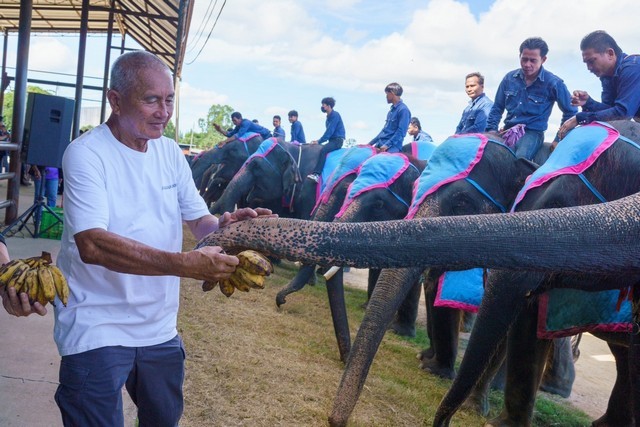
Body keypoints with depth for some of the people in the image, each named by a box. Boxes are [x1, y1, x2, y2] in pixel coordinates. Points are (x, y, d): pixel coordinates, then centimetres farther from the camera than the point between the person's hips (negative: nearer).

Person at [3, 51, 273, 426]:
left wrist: (223, 225, -21)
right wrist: (185, 264, -38)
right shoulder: (86, 153, -16)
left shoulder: (169, 151, 4)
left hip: (160, 327, 6)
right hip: (98, 329, -6)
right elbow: (92, 245, -28)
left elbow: (199, 220, 4)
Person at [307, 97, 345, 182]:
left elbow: (330, 131, -18)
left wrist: (319, 141, -18)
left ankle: (316, 174, -41)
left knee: (323, 150, -31)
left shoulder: (335, 115, -11)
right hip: (332, 140, 10)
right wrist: (319, 140, 11)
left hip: (337, 140, -10)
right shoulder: (329, 116, 17)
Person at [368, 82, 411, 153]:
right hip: (380, 145, 9)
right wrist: (371, 143, 24)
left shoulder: (403, 110, -10)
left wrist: (387, 145, -22)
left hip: (392, 148, -9)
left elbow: (401, 132, -16)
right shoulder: (392, 110, 19)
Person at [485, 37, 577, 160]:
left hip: (532, 132, -4)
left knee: (519, 159, -35)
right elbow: (497, 108, 14)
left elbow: (571, 112, 5)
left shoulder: (553, 83, -5)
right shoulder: (510, 78, 5)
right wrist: (491, 130, 1)